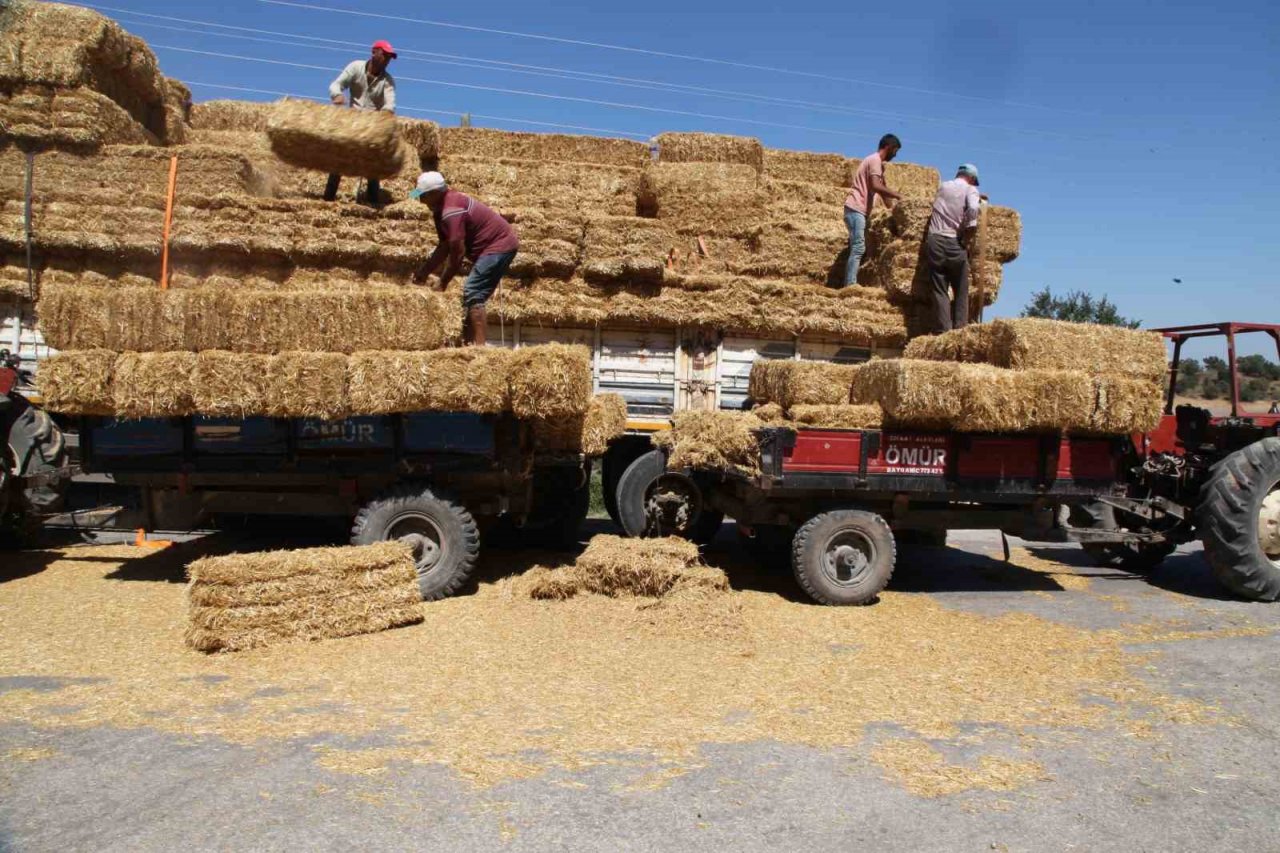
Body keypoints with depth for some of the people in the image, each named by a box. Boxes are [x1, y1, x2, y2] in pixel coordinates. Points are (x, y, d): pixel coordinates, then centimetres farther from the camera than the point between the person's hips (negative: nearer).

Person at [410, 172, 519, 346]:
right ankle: (469, 341, 22)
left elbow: (457, 253, -23)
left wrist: (442, 283, -13)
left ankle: (478, 345, -18)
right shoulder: (441, 209, 9)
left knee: (473, 294, -17)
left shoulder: (451, 212, -23)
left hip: (499, 246, -11)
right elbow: (444, 247, 14)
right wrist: (423, 271, 10)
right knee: (471, 294, 15)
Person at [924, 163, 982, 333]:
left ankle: (943, 329, -6)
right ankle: (960, 328, 1)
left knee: (939, 290, 0)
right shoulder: (970, 189, 3)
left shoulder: (943, 187, 16)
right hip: (955, 243, -3)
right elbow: (974, 208, -16)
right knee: (961, 291, 7)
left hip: (934, 240, 3)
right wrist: (967, 237, -6)